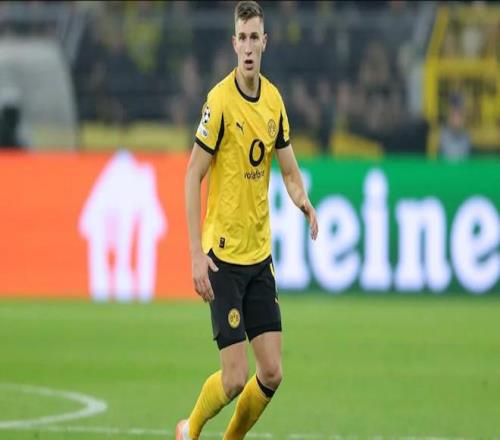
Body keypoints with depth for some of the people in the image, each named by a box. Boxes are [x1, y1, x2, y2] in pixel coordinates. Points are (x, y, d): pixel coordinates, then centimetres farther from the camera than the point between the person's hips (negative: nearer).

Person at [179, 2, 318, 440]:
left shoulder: (274, 100, 4)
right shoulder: (220, 101, -15)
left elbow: (289, 170, 13)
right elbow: (193, 175, -12)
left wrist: (303, 200, -10)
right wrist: (197, 253, -17)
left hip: (260, 255, 6)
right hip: (224, 255, -6)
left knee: (272, 373, 2)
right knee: (235, 378, -7)